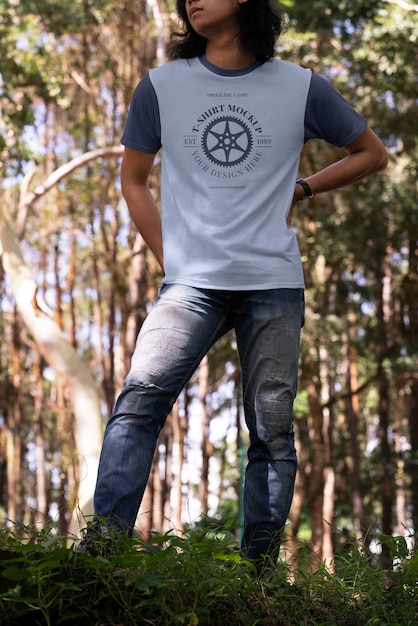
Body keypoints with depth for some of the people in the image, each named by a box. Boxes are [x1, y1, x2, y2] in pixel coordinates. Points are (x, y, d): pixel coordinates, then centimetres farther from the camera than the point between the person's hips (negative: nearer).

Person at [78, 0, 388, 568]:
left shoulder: (301, 88, 6)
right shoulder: (162, 86, 7)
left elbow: (372, 154, 19)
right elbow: (134, 180, 16)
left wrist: (300, 189, 9)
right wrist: (170, 260, 7)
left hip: (274, 285, 1)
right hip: (192, 283, 0)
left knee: (272, 426, 0)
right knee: (142, 394, -20)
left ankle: (260, 566, 9)